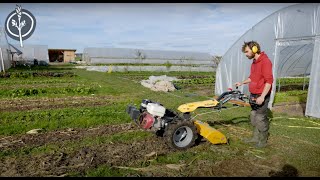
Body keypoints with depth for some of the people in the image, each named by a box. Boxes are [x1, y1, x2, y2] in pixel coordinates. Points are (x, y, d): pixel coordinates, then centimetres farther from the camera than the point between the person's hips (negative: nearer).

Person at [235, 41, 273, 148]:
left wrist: (262, 96, -23)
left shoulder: (265, 61, -15)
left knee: (261, 119, 0)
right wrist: (242, 83, 19)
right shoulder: (254, 62, 14)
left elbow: (269, 81, -20)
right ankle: (255, 138, 29)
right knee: (253, 117, 16)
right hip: (253, 95, 9)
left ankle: (263, 141, 15)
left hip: (261, 96, -9)